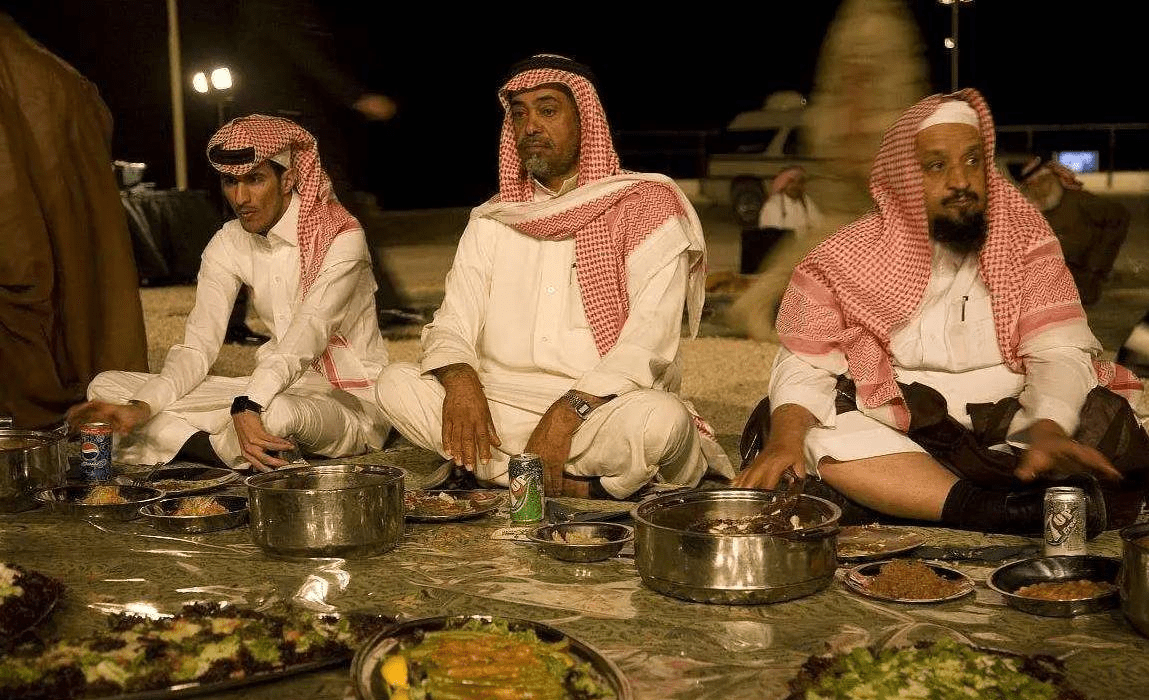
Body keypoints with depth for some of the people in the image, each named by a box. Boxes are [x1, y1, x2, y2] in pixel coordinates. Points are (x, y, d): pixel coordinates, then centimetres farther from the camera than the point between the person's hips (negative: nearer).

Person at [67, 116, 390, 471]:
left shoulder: (341, 238, -15)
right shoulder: (229, 245, 2)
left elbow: (306, 336, -30)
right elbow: (197, 347, -4)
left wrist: (248, 405, -46)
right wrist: (141, 408, -23)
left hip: (351, 399, -6)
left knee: (274, 411, -44)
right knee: (106, 386, -4)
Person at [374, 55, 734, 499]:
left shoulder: (645, 207, 0)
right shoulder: (492, 223, 16)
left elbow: (649, 343, -11)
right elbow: (450, 326, 7)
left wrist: (568, 412, -24)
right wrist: (459, 380, -17)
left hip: (603, 409, -4)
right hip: (502, 406, 5)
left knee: (661, 418, -36)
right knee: (395, 384, -18)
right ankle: (580, 489, -21)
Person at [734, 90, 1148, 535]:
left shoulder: (1026, 240, 2)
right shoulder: (847, 261, 0)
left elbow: (1059, 351, -6)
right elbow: (805, 365, -5)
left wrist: (1048, 430, -28)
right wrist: (786, 437, -27)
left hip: (1011, 423, 1)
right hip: (893, 428, 0)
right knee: (818, 438, -32)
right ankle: (1002, 511, -40)